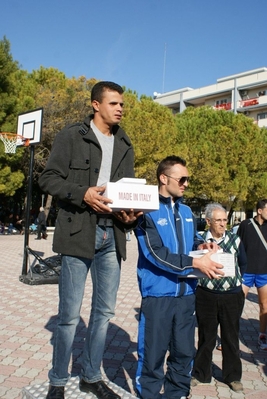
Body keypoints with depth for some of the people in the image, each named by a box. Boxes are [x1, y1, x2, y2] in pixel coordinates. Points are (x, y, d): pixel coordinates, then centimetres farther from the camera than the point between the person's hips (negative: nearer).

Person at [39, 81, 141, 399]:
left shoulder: (124, 145, 15)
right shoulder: (71, 136, 0)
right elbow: (49, 178, -4)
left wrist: (130, 213, -5)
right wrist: (83, 194, -19)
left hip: (112, 236, 5)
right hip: (78, 232, -5)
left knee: (104, 311, 12)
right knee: (69, 314, 1)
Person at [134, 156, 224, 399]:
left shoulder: (186, 211, 10)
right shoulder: (148, 211, -11)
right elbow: (156, 253, -18)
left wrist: (202, 245, -3)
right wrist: (195, 263, -19)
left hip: (186, 293, 7)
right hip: (158, 294, -6)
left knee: (185, 352, 17)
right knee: (153, 354, 6)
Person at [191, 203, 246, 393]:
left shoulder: (235, 240, 0)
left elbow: (243, 263, 11)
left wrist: (234, 280, 9)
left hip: (232, 296, 1)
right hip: (206, 296, -1)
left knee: (231, 337, 12)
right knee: (206, 337, 12)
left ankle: (233, 376, 29)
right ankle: (201, 374, 28)